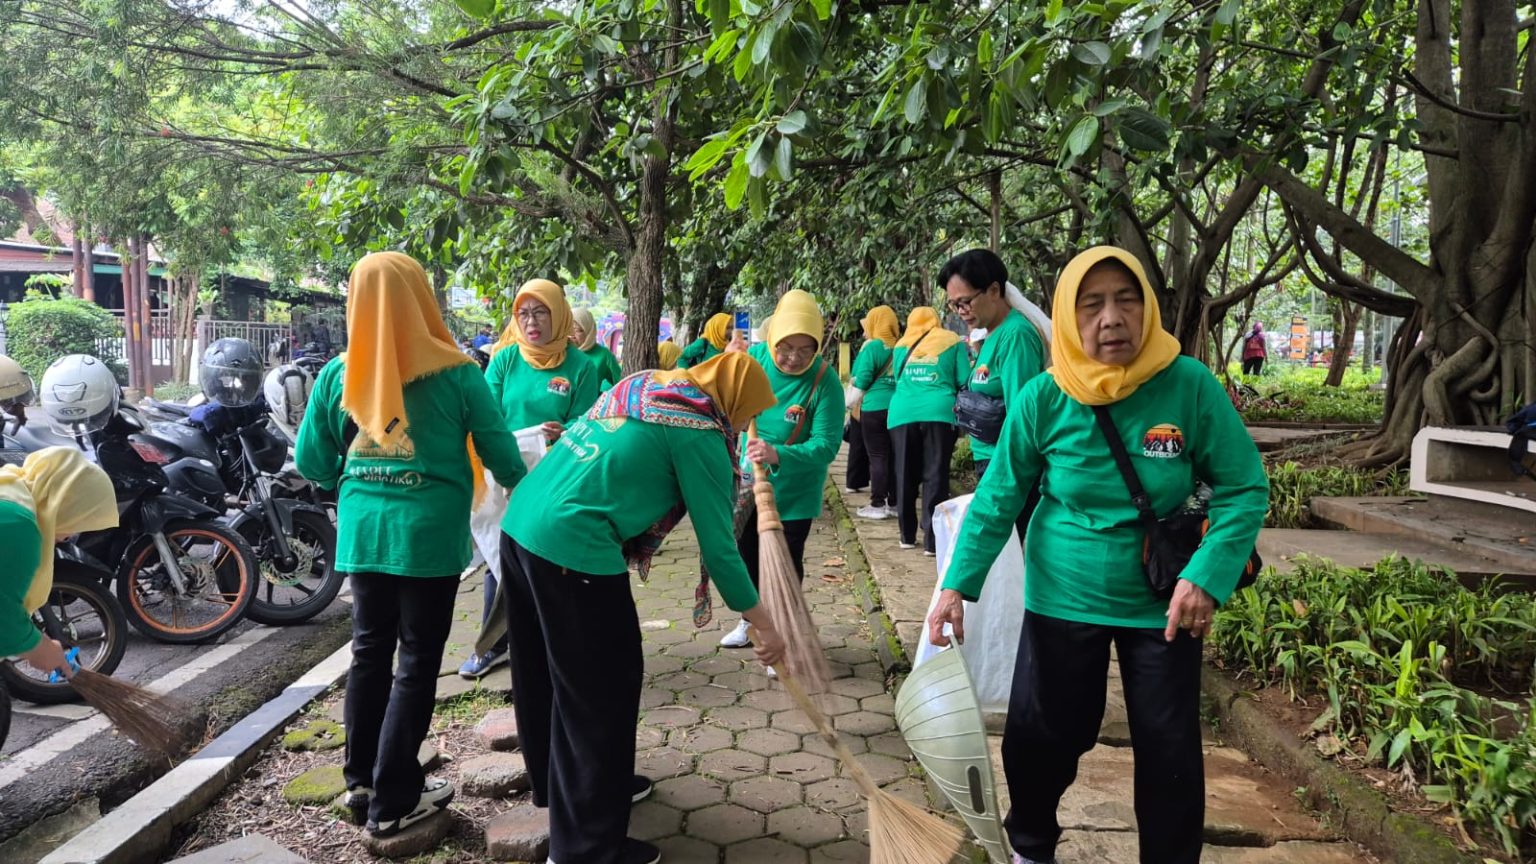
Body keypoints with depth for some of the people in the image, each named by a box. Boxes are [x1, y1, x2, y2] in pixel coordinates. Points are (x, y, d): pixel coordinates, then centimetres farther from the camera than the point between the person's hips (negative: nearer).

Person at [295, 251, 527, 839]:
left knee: (370, 650, 17)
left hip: (363, 531, 4)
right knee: (417, 661, 5)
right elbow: (500, 454, -2)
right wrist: (522, 489, 18)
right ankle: (393, 801, 13)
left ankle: (361, 779, 29)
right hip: (430, 533, -4)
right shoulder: (455, 374, -10)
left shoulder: (337, 376, 1)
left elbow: (311, 463, 8)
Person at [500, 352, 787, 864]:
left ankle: (557, 785, 46)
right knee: (601, 690, 5)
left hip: (520, 525, 9)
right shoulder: (700, 434, -8)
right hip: (573, 548, -9)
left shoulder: (641, 386, 15)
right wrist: (763, 625, 3)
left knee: (546, 674, 24)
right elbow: (717, 545, -6)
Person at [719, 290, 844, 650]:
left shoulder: (824, 380, -25)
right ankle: (752, 622, 42)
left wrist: (778, 455, -45)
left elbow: (826, 445, -29)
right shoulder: (754, 356, -12)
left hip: (793, 490, -5)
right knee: (746, 555, 19)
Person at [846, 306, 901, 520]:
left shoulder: (872, 346, -8)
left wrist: (849, 403, 4)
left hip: (875, 408, -6)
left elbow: (861, 381, -10)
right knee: (894, 456, 9)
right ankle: (894, 503, 15)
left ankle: (878, 505, -1)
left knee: (878, 456, -2)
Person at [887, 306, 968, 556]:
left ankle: (907, 535, 17)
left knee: (905, 476, 10)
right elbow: (965, 381, 4)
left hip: (902, 413, 2)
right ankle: (932, 540, -4)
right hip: (939, 413, -2)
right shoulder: (952, 342, 9)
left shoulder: (902, 346, 16)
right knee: (935, 477, -1)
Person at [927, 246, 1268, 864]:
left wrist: (1208, 578, -22)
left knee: (1169, 752, 10)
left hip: (1162, 603, 0)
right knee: (1038, 736, 11)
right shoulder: (1042, 398, -13)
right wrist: (958, 583, -12)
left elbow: (1244, 489, -10)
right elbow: (998, 499, -6)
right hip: (1061, 599, 1)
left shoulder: (1190, 386, -16)